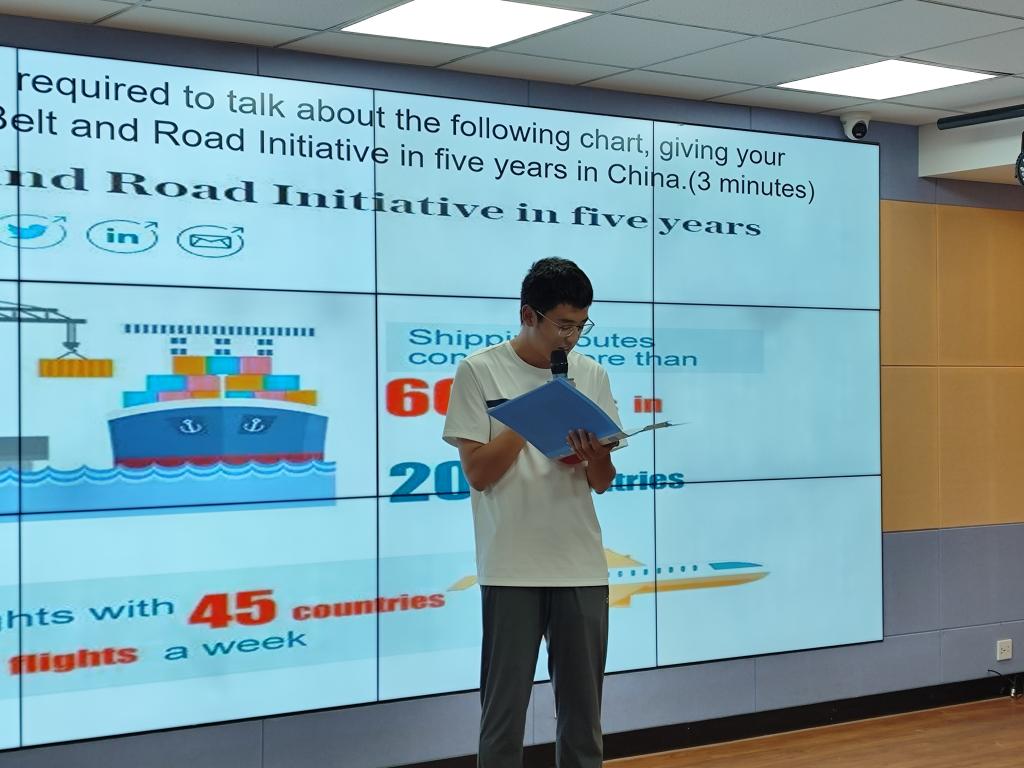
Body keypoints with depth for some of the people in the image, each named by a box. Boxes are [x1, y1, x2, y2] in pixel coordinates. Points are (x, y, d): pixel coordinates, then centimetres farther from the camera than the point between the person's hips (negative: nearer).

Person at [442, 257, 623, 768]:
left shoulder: (591, 375, 8)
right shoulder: (479, 371, -3)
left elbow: (602, 483, 10)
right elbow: (478, 473, -8)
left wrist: (595, 457, -13)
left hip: (582, 566, 4)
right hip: (511, 567, -4)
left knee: (583, 714, 9)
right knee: (504, 711, 0)